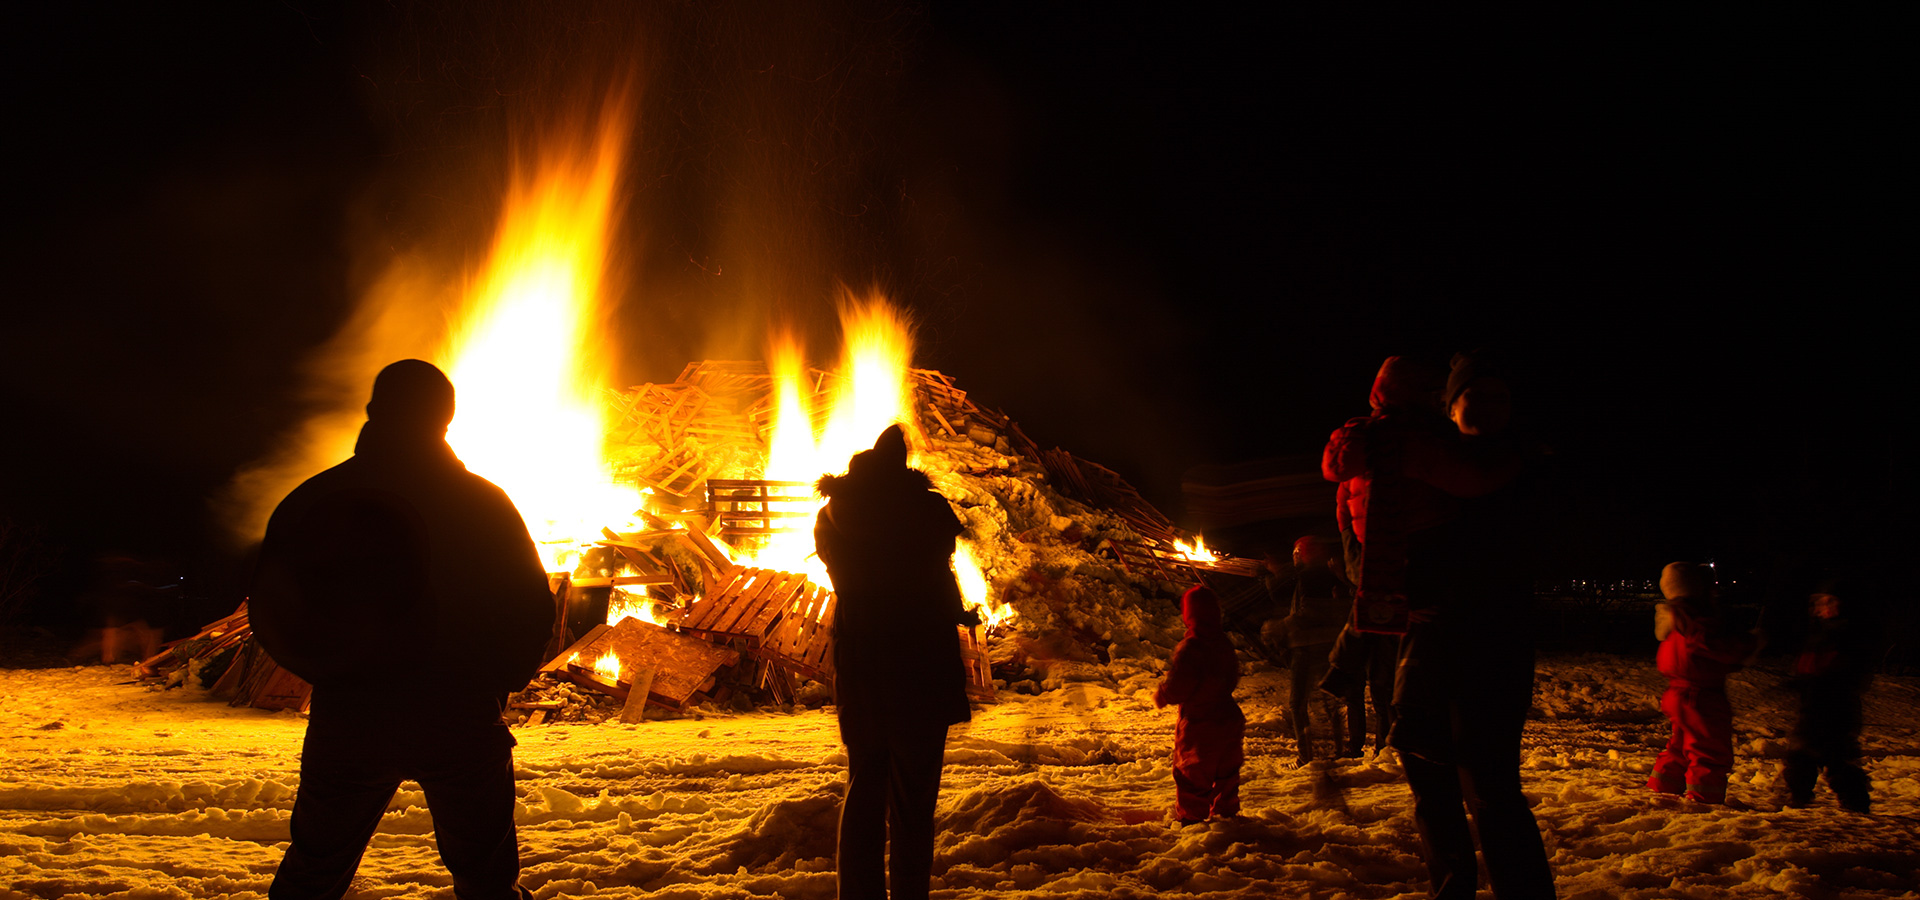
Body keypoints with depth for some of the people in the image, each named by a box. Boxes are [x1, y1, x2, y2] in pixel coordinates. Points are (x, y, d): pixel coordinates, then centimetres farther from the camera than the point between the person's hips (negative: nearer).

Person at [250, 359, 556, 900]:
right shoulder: (485, 503, -4)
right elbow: (531, 610, -5)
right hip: (461, 724, -2)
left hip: (346, 720, 2)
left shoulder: (313, 500, 0)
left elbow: (272, 614, 4)